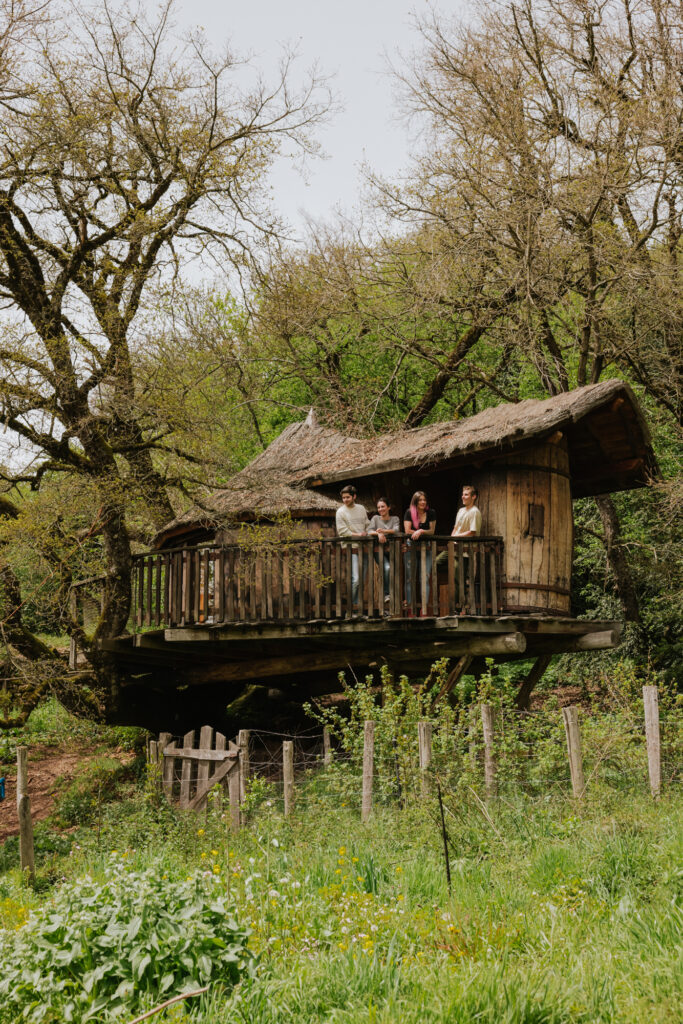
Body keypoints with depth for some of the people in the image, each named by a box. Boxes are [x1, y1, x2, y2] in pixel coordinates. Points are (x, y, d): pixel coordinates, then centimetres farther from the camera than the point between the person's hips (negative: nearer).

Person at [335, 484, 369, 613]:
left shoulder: (361, 509, 14)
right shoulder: (341, 512, -1)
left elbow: (367, 524, 19)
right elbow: (342, 531, -7)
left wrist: (366, 533, -1)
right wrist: (357, 534, -12)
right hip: (351, 549, -6)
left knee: (362, 579, 6)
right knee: (355, 579, -16)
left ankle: (356, 603, 13)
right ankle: (349, 605, -8)